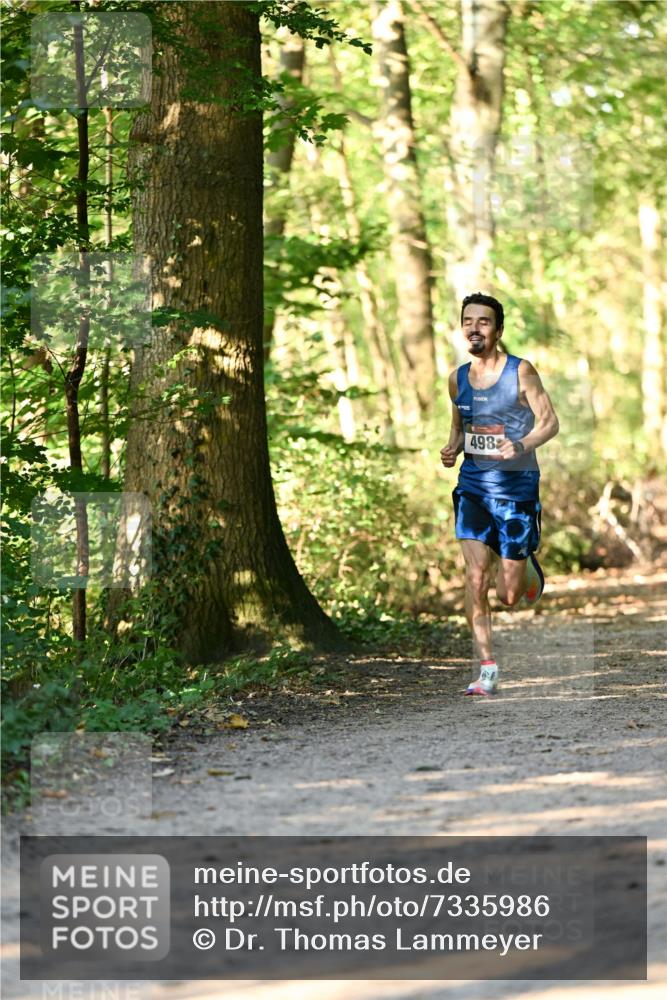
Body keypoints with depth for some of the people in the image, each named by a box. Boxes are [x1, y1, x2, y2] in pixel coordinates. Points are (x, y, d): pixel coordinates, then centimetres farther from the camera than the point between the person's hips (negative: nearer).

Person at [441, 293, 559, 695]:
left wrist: (520, 445, -26)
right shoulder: (458, 378, 7)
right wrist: (452, 450, 0)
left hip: (516, 484, -3)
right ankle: (488, 670, -7)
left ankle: (530, 569, 39)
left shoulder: (520, 371, -7)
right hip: (473, 483, 3)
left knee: (510, 595, 1)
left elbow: (550, 422, -8)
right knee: (476, 578, -13)